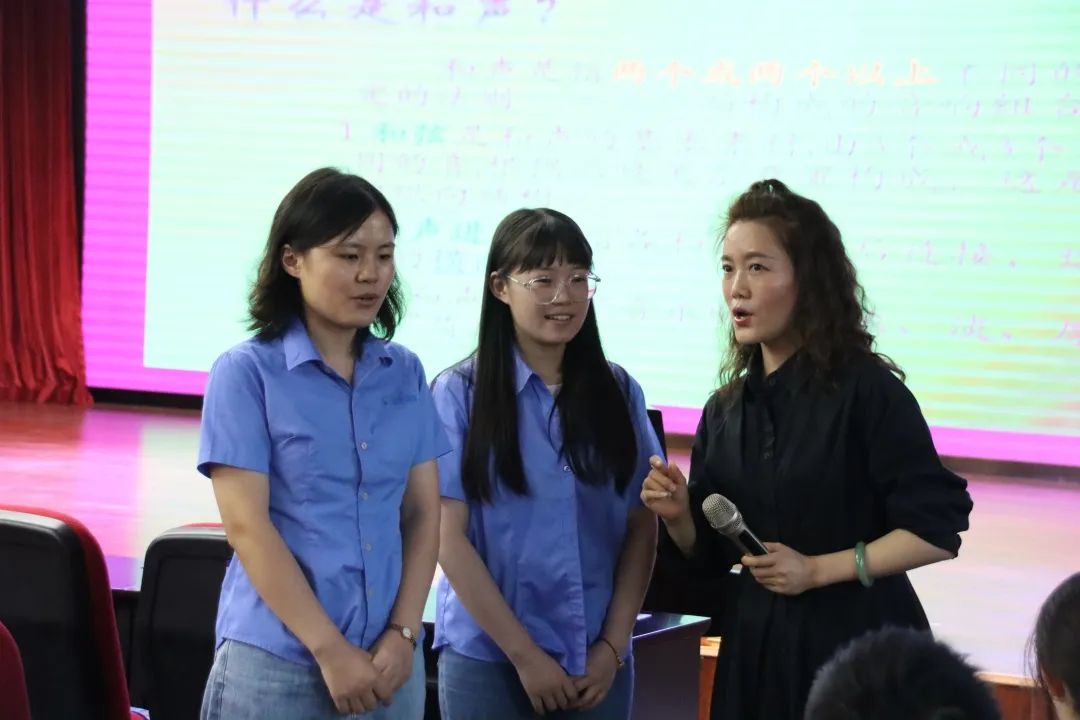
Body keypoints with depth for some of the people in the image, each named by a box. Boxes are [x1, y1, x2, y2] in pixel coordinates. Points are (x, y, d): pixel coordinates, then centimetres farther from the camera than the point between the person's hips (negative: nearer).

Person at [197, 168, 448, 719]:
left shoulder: (405, 374, 7)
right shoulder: (246, 373, -5)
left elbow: (423, 513, 7)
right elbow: (246, 526, -11)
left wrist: (402, 634, -5)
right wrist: (331, 650, -14)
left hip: (388, 661, 4)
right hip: (276, 666, -4)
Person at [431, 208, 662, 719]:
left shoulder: (619, 393, 5)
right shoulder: (460, 393, -5)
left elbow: (642, 528, 6)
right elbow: (448, 537, -8)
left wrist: (613, 647, -3)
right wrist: (525, 654, -10)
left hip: (598, 662, 3)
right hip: (489, 659, -3)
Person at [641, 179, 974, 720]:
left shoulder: (866, 389, -12)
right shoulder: (726, 409, 5)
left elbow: (937, 530, -14)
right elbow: (711, 557, 10)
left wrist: (817, 570, -16)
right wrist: (679, 517, -10)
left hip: (859, 639, -5)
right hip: (758, 643, 5)